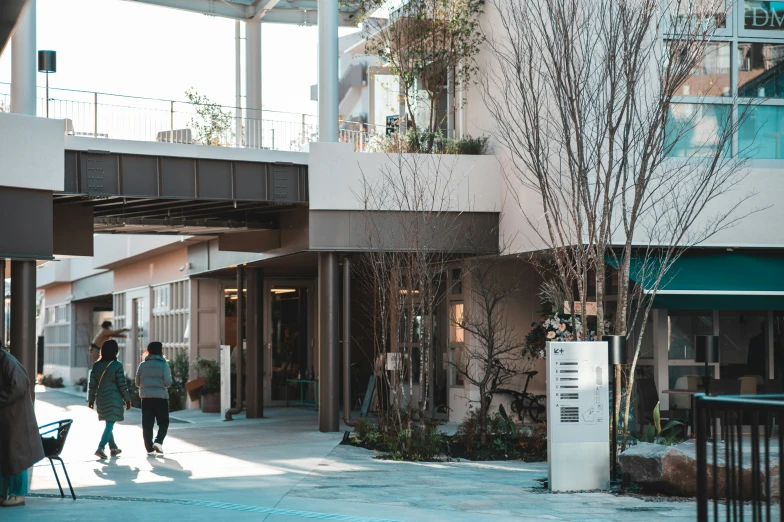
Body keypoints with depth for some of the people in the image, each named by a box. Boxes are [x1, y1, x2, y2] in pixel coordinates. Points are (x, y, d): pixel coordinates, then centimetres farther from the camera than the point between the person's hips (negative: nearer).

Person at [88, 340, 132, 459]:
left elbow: (92, 384, 6)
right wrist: (127, 399, 0)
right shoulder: (117, 365, -11)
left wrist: (91, 399, 14)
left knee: (109, 423, 19)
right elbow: (122, 384, -9)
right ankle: (100, 448, -19)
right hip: (114, 398, -6)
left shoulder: (96, 365, 3)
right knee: (110, 424, -6)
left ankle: (113, 448, 27)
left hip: (101, 398, 6)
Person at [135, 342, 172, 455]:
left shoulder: (143, 365, 3)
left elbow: (137, 383, 7)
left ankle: (149, 447, 5)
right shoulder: (163, 364, -7)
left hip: (146, 398, 3)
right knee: (163, 423, 10)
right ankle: (158, 441, -10)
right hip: (160, 397, -3)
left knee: (147, 424, 7)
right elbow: (168, 382, -12)